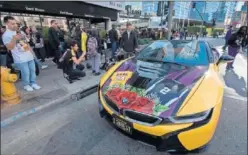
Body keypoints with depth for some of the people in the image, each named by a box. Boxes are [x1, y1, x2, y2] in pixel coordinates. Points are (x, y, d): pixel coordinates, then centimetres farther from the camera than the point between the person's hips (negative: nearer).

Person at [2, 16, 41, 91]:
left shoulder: (19, 32, 13)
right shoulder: (6, 35, -9)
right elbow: (9, 47, -16)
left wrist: (30, 50, 15)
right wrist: (14, 39, -28)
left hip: (29, 56, 7)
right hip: (20, 59, -6)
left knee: (32, 70, 12)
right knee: (26, 73, -2)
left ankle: (33, 83, 26)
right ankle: (26, 85, 18)